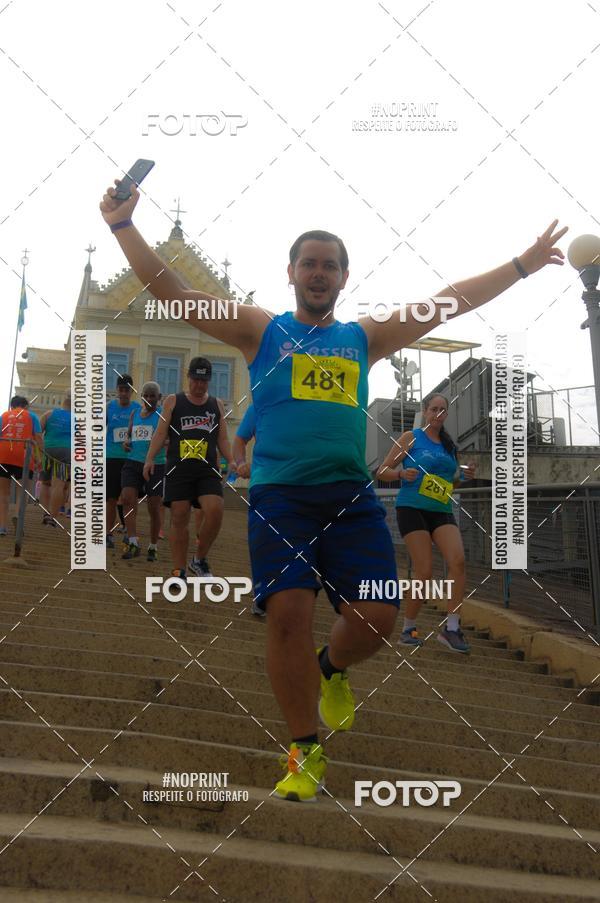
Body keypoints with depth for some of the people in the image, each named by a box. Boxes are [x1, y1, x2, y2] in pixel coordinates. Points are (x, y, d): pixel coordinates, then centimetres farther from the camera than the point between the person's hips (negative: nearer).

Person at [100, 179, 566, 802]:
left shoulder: (365, 338, 18)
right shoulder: (260, 331, 11)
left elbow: (451, 302, 19)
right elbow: (170, 290, 6)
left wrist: (524, 264, 19)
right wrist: (123, 226, -2)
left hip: (352, 496, 3)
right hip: (279, 494, -2)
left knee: (376, 617, -9)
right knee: (289, 611, -15)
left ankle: (331, 668, 29)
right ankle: (305, 751, 5)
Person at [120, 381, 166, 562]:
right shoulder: (134, 414, 14)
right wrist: (126, 441, 5)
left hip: (156, 466, -3)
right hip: (133, 463, 4)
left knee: (154, 508, 1)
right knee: (127, 499, -17)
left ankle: (153, 548, 17)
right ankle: (133, 543, -17)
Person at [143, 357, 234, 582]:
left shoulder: (217, 404, 16)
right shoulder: (173, 401, 10)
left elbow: (222, 439, 16)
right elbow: (160, 433, 5)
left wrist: (231, 462, 0)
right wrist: (150, 459, -9)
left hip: (208, 470, 1)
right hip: (178, 468, -1)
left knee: (215, 511, -16)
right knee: (179, 518, -2)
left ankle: (199, 559, 5)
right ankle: (179, 571, 8)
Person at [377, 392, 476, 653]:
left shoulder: (449, 444, 17)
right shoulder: (411, 438, 3)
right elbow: (382, 472, 1)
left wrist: (464, 476, 6)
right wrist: (402, 474, -19)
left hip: (442, 511, 5)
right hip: (412, 507, -5)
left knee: (458, 560, -18)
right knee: (425, 571, -12)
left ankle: (451, 628, -12)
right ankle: (408, 628, 8)